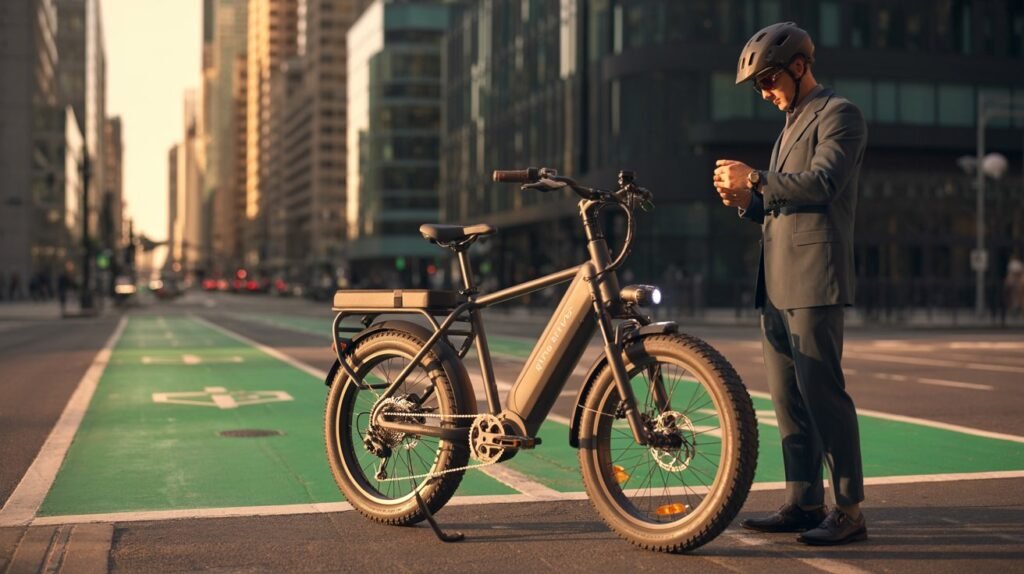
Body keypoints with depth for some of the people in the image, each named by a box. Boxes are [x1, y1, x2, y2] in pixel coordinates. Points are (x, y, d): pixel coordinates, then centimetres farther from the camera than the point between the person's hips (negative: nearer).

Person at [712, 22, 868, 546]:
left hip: (814, 279, -9)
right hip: (776, 284, 9)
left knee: (822, 392, -10)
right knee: (787, 398, 9)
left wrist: (756, 179, -17)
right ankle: (804, 502, 15)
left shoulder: (838, 114, -4)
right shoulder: (791, 125, 24)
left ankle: (849, 511, -4)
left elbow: (822, 183, -19)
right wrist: (748, 202, 6)